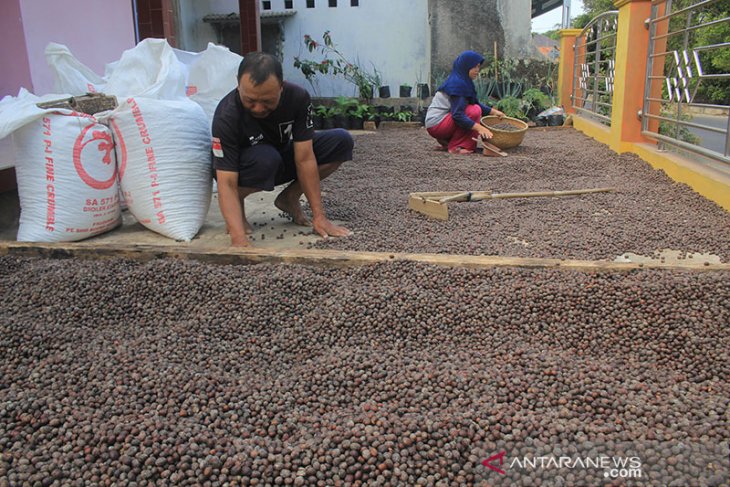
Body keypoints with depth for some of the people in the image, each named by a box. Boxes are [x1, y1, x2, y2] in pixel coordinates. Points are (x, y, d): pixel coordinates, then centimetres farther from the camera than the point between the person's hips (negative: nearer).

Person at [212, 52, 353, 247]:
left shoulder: (298, 97, -25)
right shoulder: (226, 116, -33)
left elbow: (304, 159, -25)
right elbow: (227, 184, -37)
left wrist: (319, 216, -27)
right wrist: (239, 240, -50)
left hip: (283, 155, 4)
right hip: (241, 169, -4)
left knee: (341, 141, -16)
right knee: (266, 158, -40)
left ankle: (289, 198, -1)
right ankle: (236, 206, -8)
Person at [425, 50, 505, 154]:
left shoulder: (463, 81, 11)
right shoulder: (457, 83, -18)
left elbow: (476, 103, 19)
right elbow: (457, 115, -26)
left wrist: (494, 112, 8)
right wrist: (479, 128, -31)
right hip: (436, 124, -10)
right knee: (474, 111, -19)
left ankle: (446, 141, 10)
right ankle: (454, 147, -14)